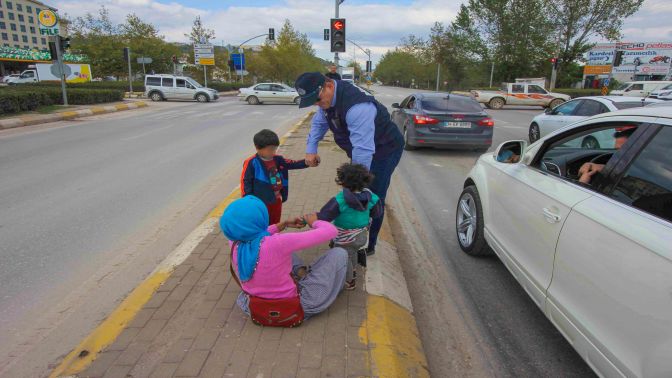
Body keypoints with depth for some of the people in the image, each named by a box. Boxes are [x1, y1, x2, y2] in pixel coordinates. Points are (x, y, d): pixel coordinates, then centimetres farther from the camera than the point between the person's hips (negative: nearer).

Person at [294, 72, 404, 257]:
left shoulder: (356, 107, -39)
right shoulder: (327, 96, -9)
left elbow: (363, 151, -40)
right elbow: (319, 122, 9)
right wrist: (311, 150, -3)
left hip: (385, 149, -9)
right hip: (362, 148, 9)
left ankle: (368, 245, 13)